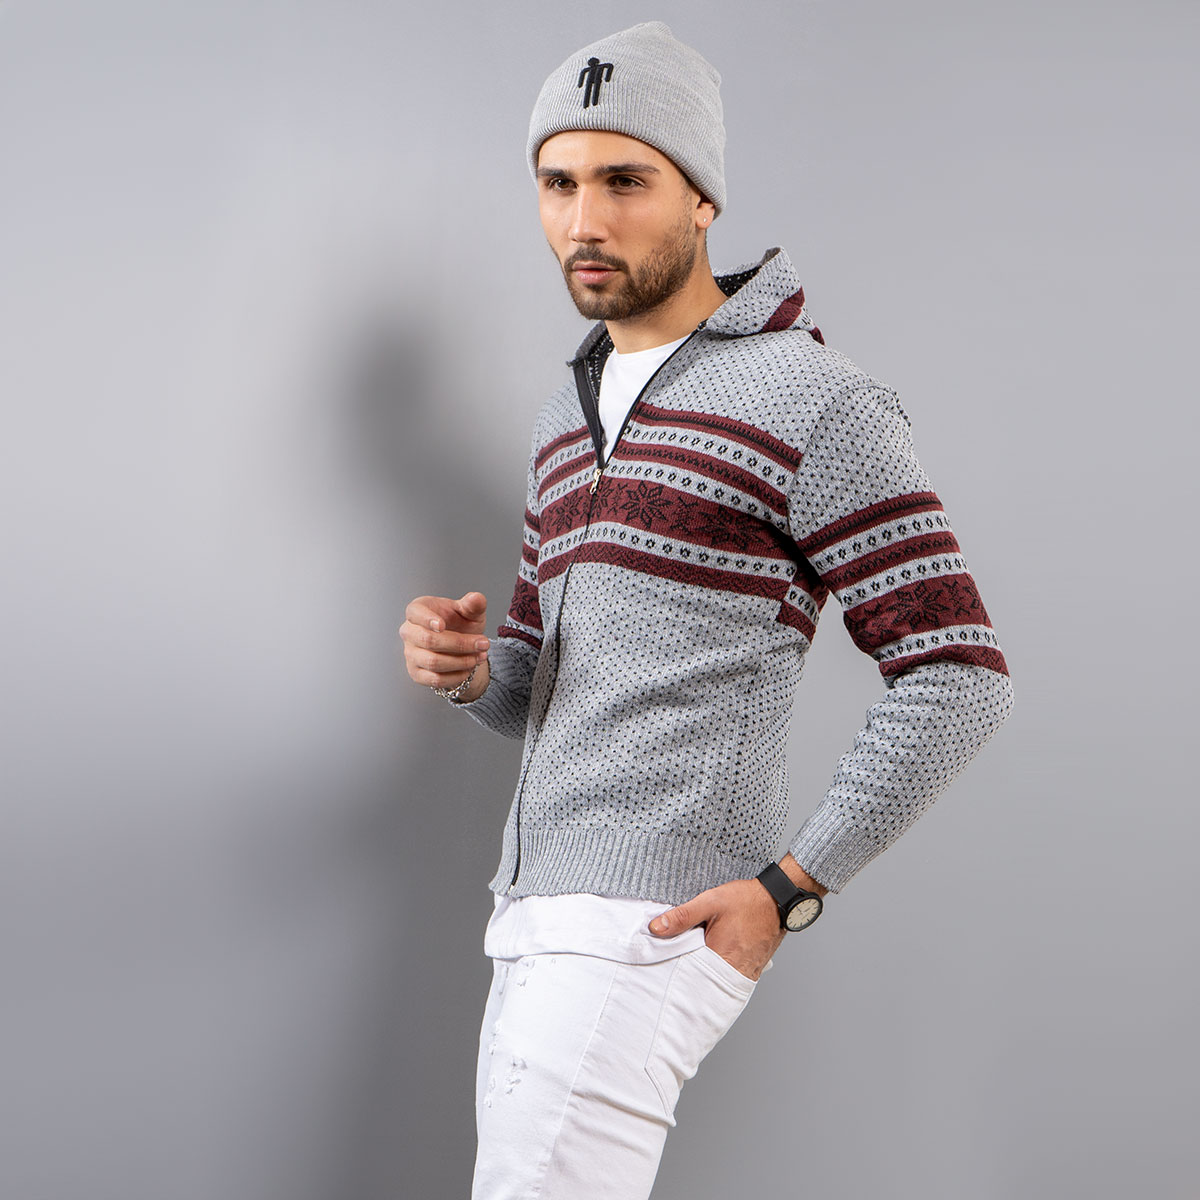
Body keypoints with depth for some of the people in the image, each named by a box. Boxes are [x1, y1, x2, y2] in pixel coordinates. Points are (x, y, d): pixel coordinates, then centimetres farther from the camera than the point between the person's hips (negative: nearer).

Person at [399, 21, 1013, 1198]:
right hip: (552, 922, 9)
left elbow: (957, 680, -11)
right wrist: (459, 664, -3)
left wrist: (788, 891, -17)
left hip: (655, 929, -9)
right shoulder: (573, 423, 17)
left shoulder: (819, 403, -9)